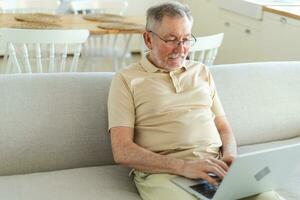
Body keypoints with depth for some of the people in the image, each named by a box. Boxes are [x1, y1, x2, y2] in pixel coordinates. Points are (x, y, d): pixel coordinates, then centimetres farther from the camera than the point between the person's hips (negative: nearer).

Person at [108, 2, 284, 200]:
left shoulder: (201, 71, 21)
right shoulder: (127, 79, 5)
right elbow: (122, 151, -5)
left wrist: (230, 156, -2)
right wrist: (183, 166, -17)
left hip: (215, 167, 5)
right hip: (163, 173, -4)